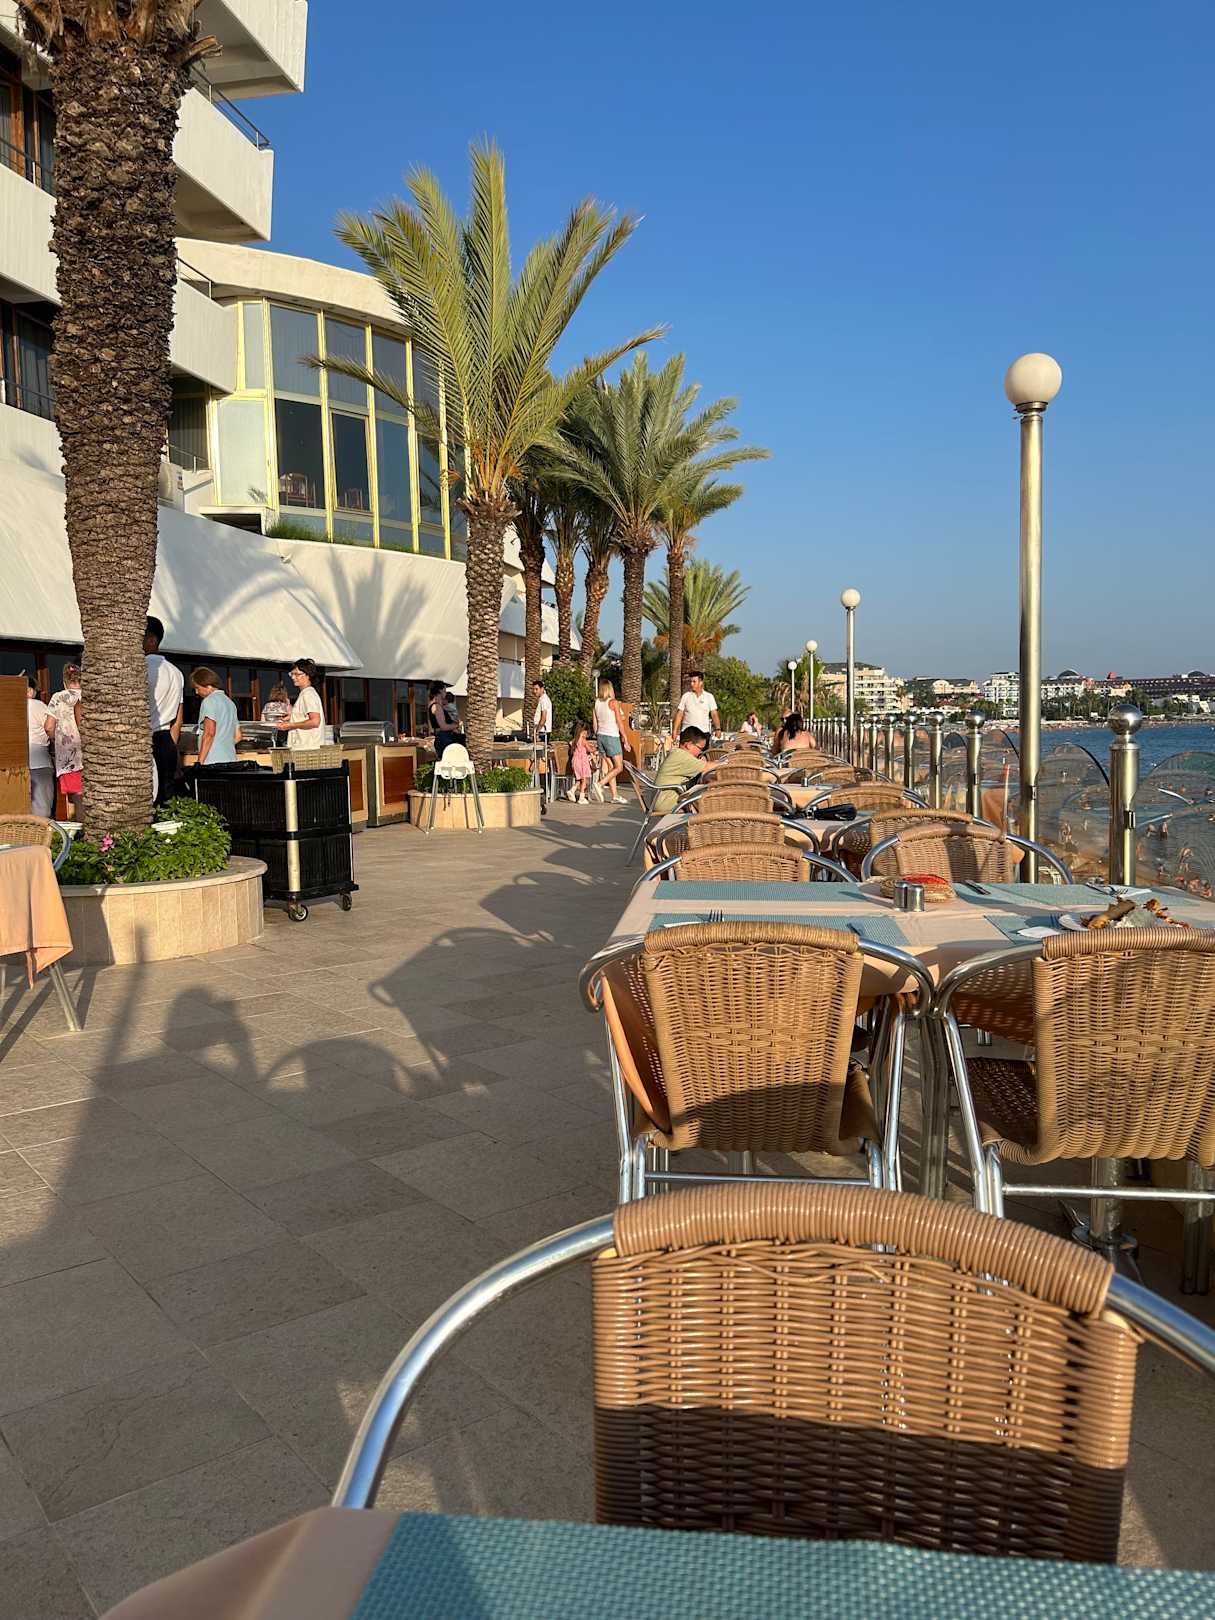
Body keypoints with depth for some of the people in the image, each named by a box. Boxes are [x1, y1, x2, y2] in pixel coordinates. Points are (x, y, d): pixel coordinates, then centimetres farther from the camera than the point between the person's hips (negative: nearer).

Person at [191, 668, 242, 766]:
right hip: (231, 760, 8)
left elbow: (209, 733, -15)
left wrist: (199, 762, -15)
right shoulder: (230, 702, 21)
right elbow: (237, 736, 22)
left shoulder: (209, 701, -5)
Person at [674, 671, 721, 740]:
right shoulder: (686, 696, 7)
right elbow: (679, 715, 6)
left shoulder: (709, 697, 5)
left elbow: (714, 714, 0)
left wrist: (718, 729, -13)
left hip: (704, 731, 0)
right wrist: (675, 730, -1)